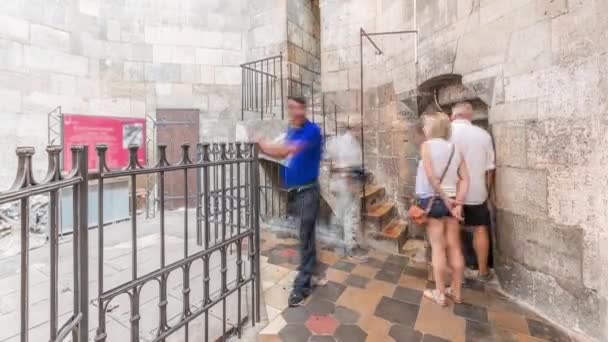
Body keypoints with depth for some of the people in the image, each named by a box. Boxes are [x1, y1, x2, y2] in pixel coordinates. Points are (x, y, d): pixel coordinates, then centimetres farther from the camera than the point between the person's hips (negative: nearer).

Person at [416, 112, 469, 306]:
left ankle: (440, 294, 16)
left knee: (438, 248, 3)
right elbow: (465, 179, 0)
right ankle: (456, 291, 26)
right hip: (451, 201, 5)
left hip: (432, 200, -5)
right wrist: (458, 203, -4)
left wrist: (446, 202, -10)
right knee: (454, 247, 12)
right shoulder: (455, 149, 8)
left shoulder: (427, 145, -7)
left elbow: (432, 177, -16)